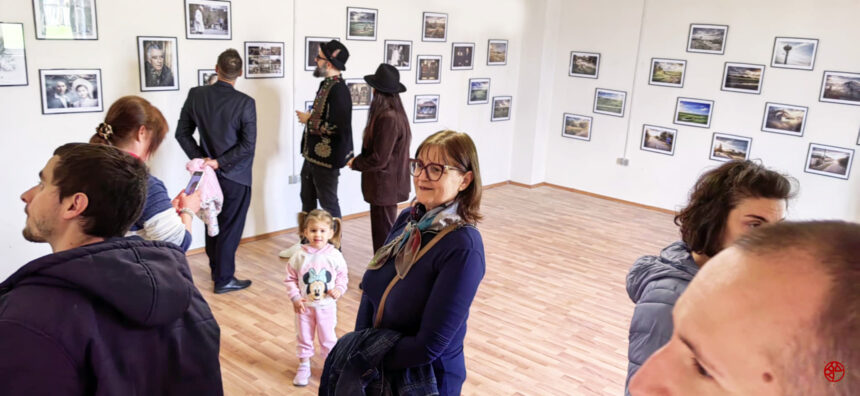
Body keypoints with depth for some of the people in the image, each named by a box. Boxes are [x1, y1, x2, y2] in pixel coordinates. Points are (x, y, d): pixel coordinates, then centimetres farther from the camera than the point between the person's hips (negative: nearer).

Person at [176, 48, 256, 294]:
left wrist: (200, 158, 1)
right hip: (235, 175, -5)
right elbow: (247, 145, -20)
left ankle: (217, 270, 34)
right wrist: (220, 162, -13)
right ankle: (224, 279, 13)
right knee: (231, 227, 6)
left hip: (209, 171, 5)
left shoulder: (196, 95, -5)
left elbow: (182, 133, 0)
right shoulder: (245, 103, -17)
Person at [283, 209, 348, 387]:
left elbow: (342, 276, 1)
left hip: (326, 306, -1)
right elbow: (291, 278, -3)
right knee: (304, 337, 15)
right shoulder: (299, 255, -12)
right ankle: (304, 366, 34)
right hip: (304, 306, 1)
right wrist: (295, 298, -11)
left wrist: (339, 289, -16)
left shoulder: (335, 255, -12)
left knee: (328, 338, 11)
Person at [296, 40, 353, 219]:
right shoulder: (326, 84, 7)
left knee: (328, 204, 5)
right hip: (312, 155, 10)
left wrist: (309, 120, -18)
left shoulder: (338, 90, -22)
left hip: (326, 158, -10)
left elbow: (336, 127, -29)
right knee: (307, 199, 22)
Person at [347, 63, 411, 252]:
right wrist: (359, 160, 7)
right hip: (387, 185, 10)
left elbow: (378, 159, -21)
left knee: (383, 233, 1)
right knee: (383, 230, 19)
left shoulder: (387, 118, -23)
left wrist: (355, 163, -5)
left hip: (384, 186, -10)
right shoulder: (394, 114, 7)